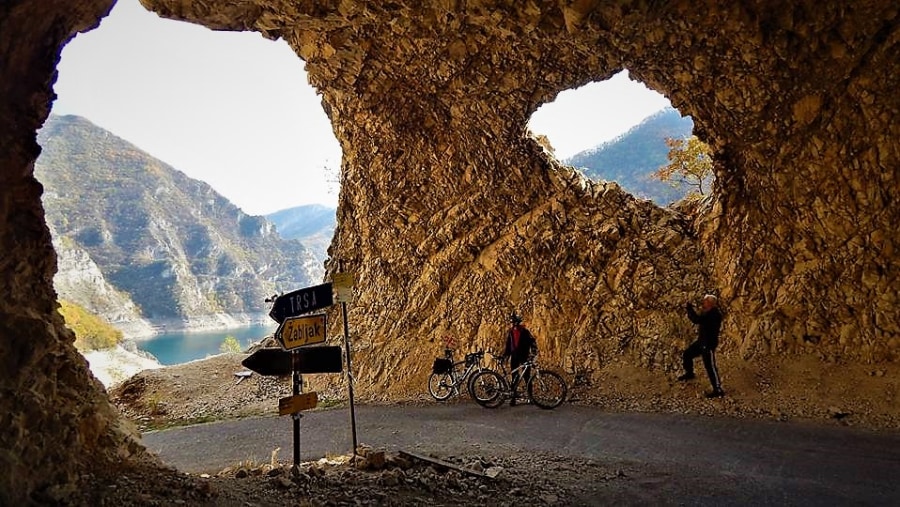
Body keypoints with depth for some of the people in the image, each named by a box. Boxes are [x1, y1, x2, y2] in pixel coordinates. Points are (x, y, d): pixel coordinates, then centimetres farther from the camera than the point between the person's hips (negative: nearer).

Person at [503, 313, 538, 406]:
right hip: (514, 356, 3)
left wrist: (533, 352, -20)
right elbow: (508, 344, 14)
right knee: (514, 377, 3)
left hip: (524, 356, -3)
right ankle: (513, 397, 6)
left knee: (527, 377, -1)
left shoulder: (524, 331, -6)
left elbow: (532, 341, -9)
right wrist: (505, 354, 8)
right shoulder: (510, 332, 7)